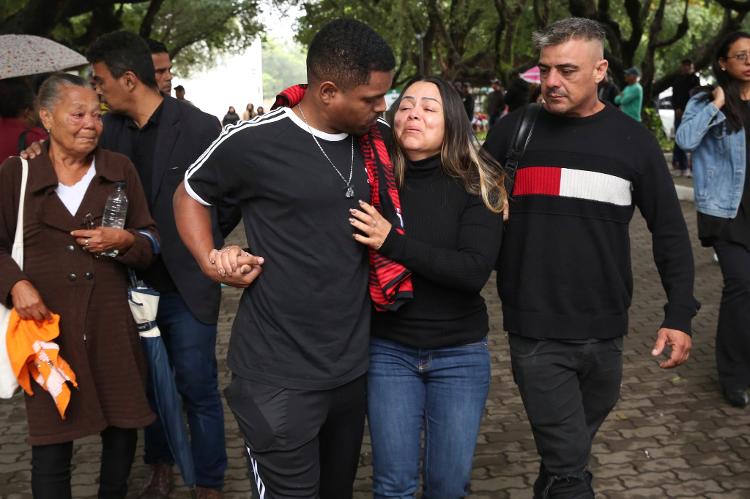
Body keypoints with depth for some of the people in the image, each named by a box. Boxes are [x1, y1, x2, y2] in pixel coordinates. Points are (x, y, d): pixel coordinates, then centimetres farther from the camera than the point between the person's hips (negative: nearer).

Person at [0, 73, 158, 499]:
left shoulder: (120, 169, 7)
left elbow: (151, 241, 8)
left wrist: (124, 240, -13)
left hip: (112, 326, 2)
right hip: (46, 322, -1)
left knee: (123, 427, 8)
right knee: (51, 441, 2)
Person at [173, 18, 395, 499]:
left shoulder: (380, 140, 1)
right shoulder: (254, 141, -13)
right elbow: (190, 194, 5)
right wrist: (211, 261, -8)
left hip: (354, 364, 6)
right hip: (279, 373, -5)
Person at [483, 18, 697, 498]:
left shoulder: (633, 139, 0)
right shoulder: (512, 132, -1)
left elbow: (670, 230, 5)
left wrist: (679, 314, -1)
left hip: (604, 331, 2)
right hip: (535, 332, -2)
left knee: (572, 450, 19)